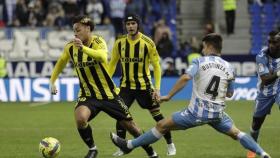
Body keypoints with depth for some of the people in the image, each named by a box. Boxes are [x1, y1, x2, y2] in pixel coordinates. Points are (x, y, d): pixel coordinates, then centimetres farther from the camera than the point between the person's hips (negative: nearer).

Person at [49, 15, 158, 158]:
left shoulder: (98, 42, -16)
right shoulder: (71, 47, -3)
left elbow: (102, 56, -40)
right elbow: (61, 63, 18)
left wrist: (83, 48, -55)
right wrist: (52, 81, 10)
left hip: (108, 94, -2)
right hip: (87, 95, 2)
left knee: (129, 125, 7)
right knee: (80, 119, -29)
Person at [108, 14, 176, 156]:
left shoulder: (147, 43, -11)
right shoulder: (119, 43, -3)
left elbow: (156, 66, -6)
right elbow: (113, 63, 9)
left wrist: (157, 88, -12)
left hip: (144, 85, -2)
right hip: (126, 85, 2)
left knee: (157, 116, 1)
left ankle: (170, 145, 17)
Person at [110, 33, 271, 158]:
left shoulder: (200, 62, -5)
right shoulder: (229, 68, 5)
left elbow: (185, 78, -21)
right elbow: (230, 93, 15)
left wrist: (169, 96, -15)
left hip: (197, 112, -3)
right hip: (217, 114, 3)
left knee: (162, 126, 6)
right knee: (236, 133, 17)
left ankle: (129, 145, 13)